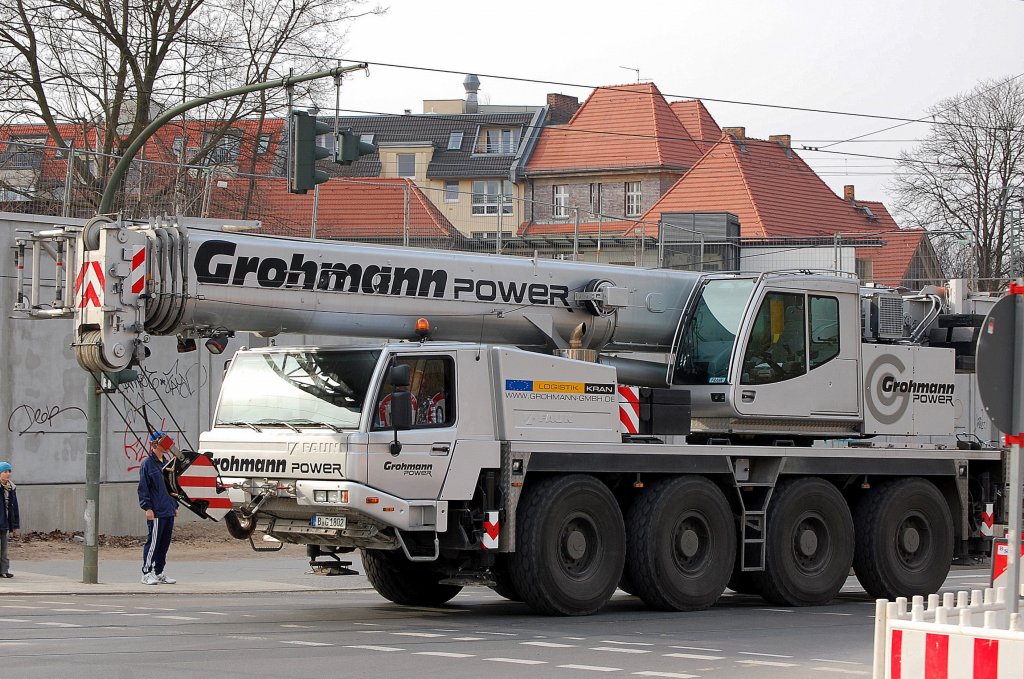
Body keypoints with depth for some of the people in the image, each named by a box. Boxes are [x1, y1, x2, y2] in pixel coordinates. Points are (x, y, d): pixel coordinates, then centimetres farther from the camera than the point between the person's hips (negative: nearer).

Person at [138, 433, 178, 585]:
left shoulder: (167, 462, 15)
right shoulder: (147, 464, -7)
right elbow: (143, 488, -10)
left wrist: (175, 506, 19)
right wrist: (148, 508, -15)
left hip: (169, 511, 8)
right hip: (156, 512, -8)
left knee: (164, 543, 10)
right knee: (153, 542, -6)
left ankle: (159, 573, 17)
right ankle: (147, 573, 0)